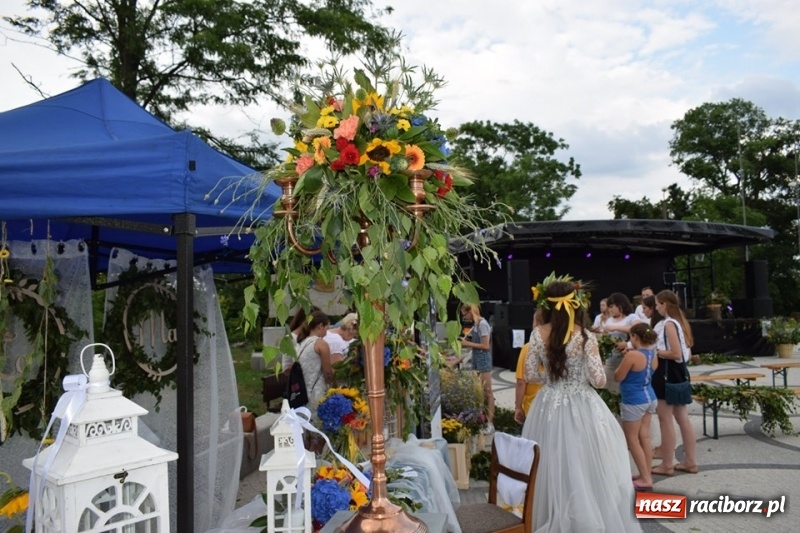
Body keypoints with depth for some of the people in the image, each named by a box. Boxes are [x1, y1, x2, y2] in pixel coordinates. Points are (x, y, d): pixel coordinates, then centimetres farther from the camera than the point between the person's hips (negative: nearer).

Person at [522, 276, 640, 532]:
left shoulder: (538, 335, -4)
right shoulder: (585, 337, -12)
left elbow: (530, 375, 1)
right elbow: (598, 380, -12)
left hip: (549, 408, 3)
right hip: (582, 408, -3)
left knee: (553, 467, 15)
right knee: (585, 467, 9)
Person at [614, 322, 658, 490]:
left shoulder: (632, 355, -22)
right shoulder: (653, 354, 3)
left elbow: (618, 377, -13)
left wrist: (624, 359, -1)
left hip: (633, 401, -8)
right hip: (649, 398, 8)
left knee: (632, 440, 3)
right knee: (644, 437, 15)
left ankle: (645, 479, 7)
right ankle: (646, 475, 22)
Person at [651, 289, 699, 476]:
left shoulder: (668, 324, -17)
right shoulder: (680, 322, 12)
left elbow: (676, 354, -23)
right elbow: (687, 353, 16)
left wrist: (655, 351, -11)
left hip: (667, 374, -10)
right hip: (679, 372, 10)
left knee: (665, 420, -1)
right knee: (683, 419, 14)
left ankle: (667, 465, 7)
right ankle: (690, 462, 21)